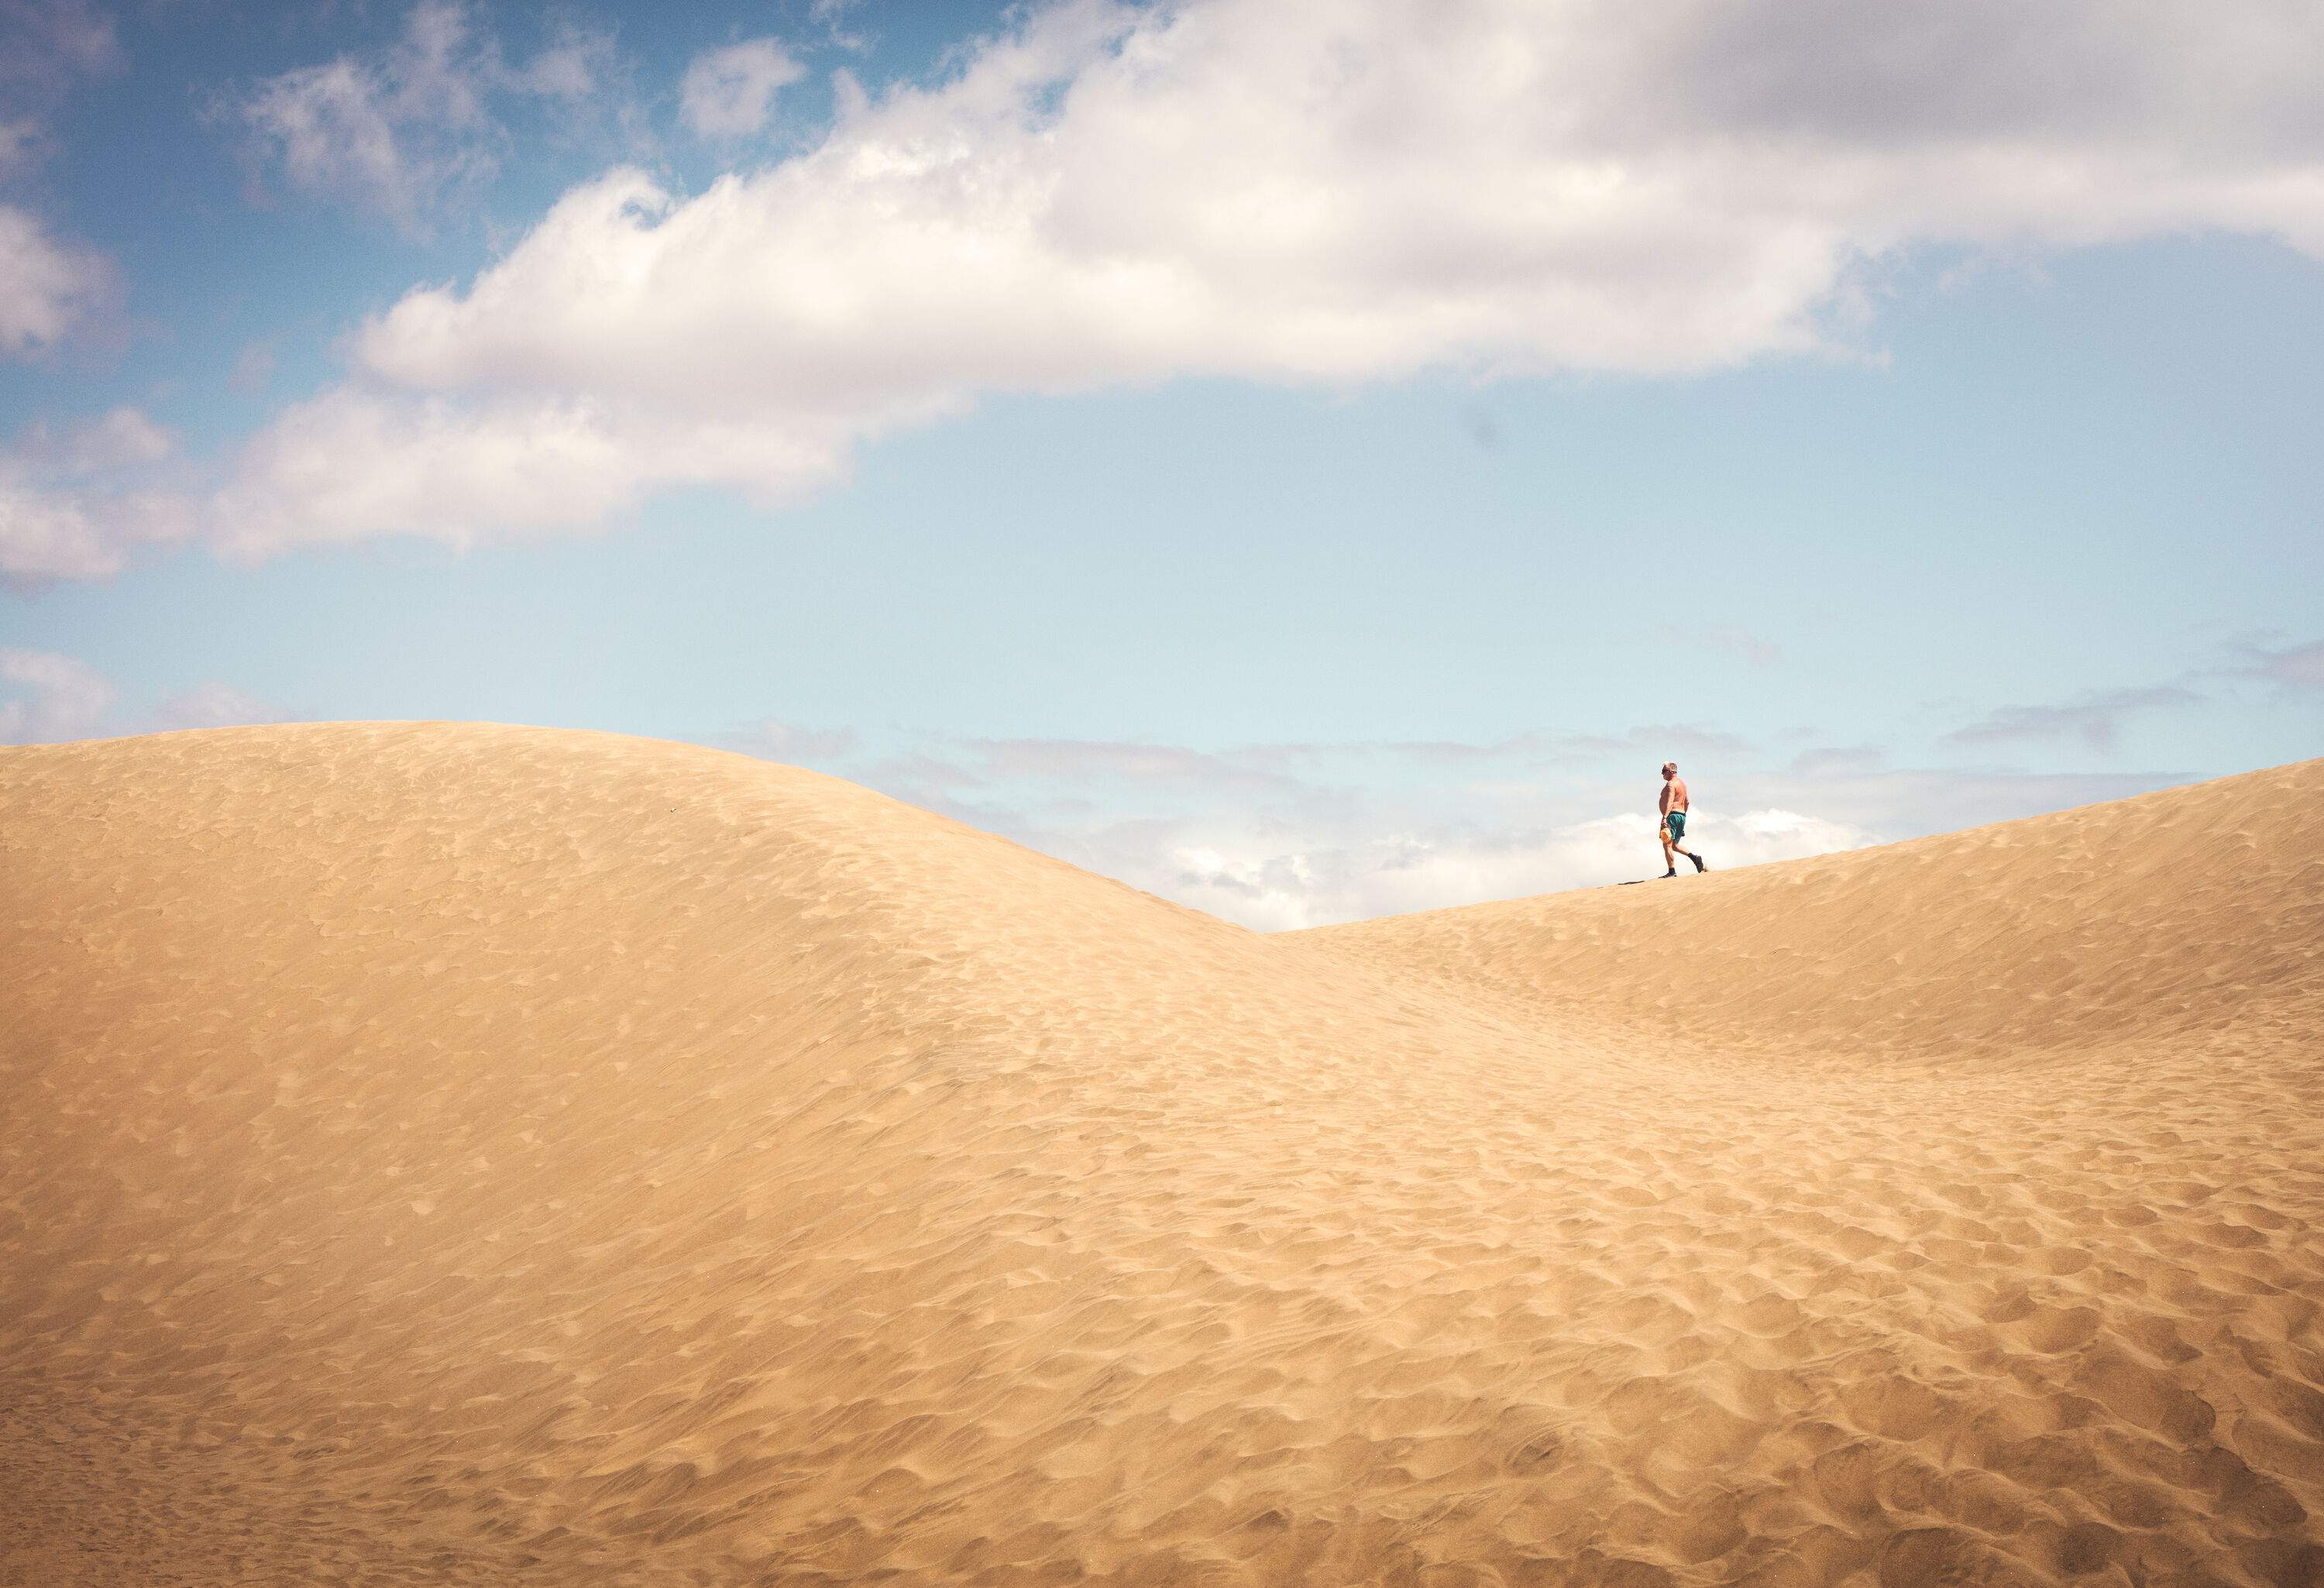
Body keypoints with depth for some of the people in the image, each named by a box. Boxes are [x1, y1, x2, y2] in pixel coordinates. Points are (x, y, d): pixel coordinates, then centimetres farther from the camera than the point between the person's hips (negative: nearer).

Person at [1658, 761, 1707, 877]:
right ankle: (1694, 857, 5)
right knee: (1674, 844, 19)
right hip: (1682, 816, 10)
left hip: (1672, 816, -10)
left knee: (1667, 844, -8)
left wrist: (1664, 818, -34)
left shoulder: (1671, 784, -12)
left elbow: (1670, 802, -25)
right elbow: (1686, 802, 27)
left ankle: (1672, 872, -11)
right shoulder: (1682, 782, 19)